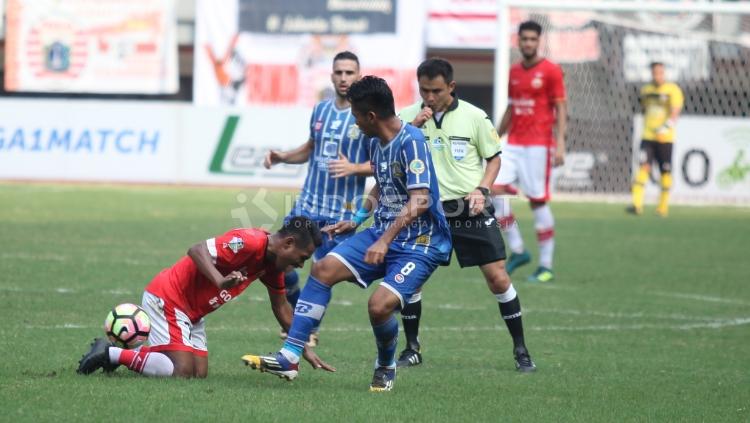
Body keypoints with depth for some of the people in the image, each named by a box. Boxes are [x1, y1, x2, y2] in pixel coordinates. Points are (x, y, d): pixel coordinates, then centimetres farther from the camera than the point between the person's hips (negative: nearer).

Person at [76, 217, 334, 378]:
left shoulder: (273, 263, 7)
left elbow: (281, 308, 20)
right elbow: (197, 251, -31)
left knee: (200, 373, -1)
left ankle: (120, 353, 12)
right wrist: (221, 281, -47)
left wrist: (304, 349, 20)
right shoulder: (250, 243, -24)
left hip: (192, 313, 10)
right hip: (166, 297, -10)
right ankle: (110, 354, -7)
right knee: (182, 371, -22)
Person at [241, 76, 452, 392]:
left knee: (380, 305, -25)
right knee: (323, 270, -5)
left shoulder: (411, 142, -20)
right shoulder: (376, 141, 8)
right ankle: (289, 358, -4)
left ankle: (386, 366, 8)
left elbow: (420, 201, -27)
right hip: (383, 232, 9)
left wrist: (385, 241, -33)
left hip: (420, 242, -9)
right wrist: (355, 221, 28)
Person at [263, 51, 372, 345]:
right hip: (308, 202, 5)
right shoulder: (320, 109, 8)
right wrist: (283, 157, 7)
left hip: (342, 211, -5)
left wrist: (353, 168, -25)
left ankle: (310, 329, 20)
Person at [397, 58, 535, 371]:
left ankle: (520, 350, 5)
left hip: (470, 209, -1)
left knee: (497, 277, -6)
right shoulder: (408, 117, 0)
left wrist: (482, 189, -9)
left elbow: (494, 157, 6)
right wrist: (413, 127, -17)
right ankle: (412, 349, 13)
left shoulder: (474, 117, -4)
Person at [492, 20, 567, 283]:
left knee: (538, 201, -5)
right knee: (495, 189, -9)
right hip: (513, 143, 6)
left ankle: (546, 266, 3)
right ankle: (517, 251, 3)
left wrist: (560, 144, -16)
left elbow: (560, 109, -7)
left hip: (538, 145, -6)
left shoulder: (550, 71, -5)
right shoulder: (514, 72, 14)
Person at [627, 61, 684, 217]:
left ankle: (663, 206, 16)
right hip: (648, 137, 3)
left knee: (665, 172, 3)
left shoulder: (672, 90, -4)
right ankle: (637, 205, -19)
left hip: (665, 138, -3)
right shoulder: (646, 90, 13)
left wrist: (665, 128, -26)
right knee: (644, 167, -12)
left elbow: (675, 112, -14)